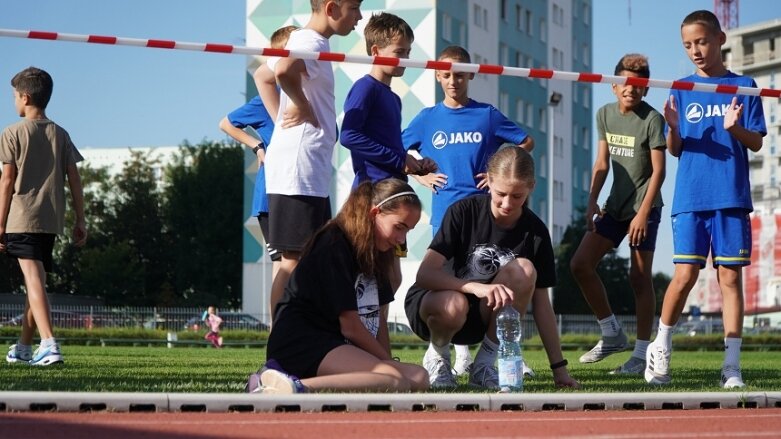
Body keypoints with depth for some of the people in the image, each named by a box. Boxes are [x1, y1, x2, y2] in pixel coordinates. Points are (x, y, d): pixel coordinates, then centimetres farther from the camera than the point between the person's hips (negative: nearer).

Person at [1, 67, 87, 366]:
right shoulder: (60, 135, 12)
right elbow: (74, 179, 8)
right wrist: (80, 220, 11)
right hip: (51, 220, 6)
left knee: (34, 281, -14)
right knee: (37, 282, 17)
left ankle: (49, 344, -29)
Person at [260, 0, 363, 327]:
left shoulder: (303, 40, 17)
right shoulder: (313, 44, -13)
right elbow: (284, 70, -35)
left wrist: (280, 117, 18)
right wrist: (303, 108, -19)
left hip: (311, 173, 10)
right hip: (299, 171, -10)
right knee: (295, 259, -8)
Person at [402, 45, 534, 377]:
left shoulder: (487, 115, 6)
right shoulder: (428, 118, 8)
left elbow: (526, 142, 14)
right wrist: (421, 176, 4)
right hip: (445, 209, 1)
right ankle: (461, 354, 12)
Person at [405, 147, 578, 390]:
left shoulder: (535, 231, -7)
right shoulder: (464, 212, -17)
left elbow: (541, 302, -2)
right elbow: (424, 273, -27)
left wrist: (559, 367, -6)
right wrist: (476, 287, -43)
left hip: (485, 319, 3)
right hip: (434, 301, -3)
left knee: (524, 270, -26)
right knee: (454, 306, -40)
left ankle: (484, 365, -12)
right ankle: (437, 356, -3)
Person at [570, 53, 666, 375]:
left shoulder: (652, 119, -11)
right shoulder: (605, 114, 7)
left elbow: (658, 170, -13)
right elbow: (602, 163, 11)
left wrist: (643, 213, -18)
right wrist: (592, 201, 1)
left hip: (644, 207, -6)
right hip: (615, 205, 6)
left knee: (640, 277, -6)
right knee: (580, 264, -1)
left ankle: (642, 353, 1)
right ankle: (612, 334, 12)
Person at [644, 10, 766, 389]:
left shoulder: (744, 87, 7)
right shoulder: (682, 90, 9)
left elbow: (757, 143, 4)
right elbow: (674, 150, 7)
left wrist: (734, 127, -16)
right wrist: (673, 128, -14)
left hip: (731, 197, 0)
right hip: (690, 198, 0)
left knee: (730, 276, -2)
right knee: (685, 275, -6)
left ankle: (732, 367, -1)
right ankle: (661, 348, 14)